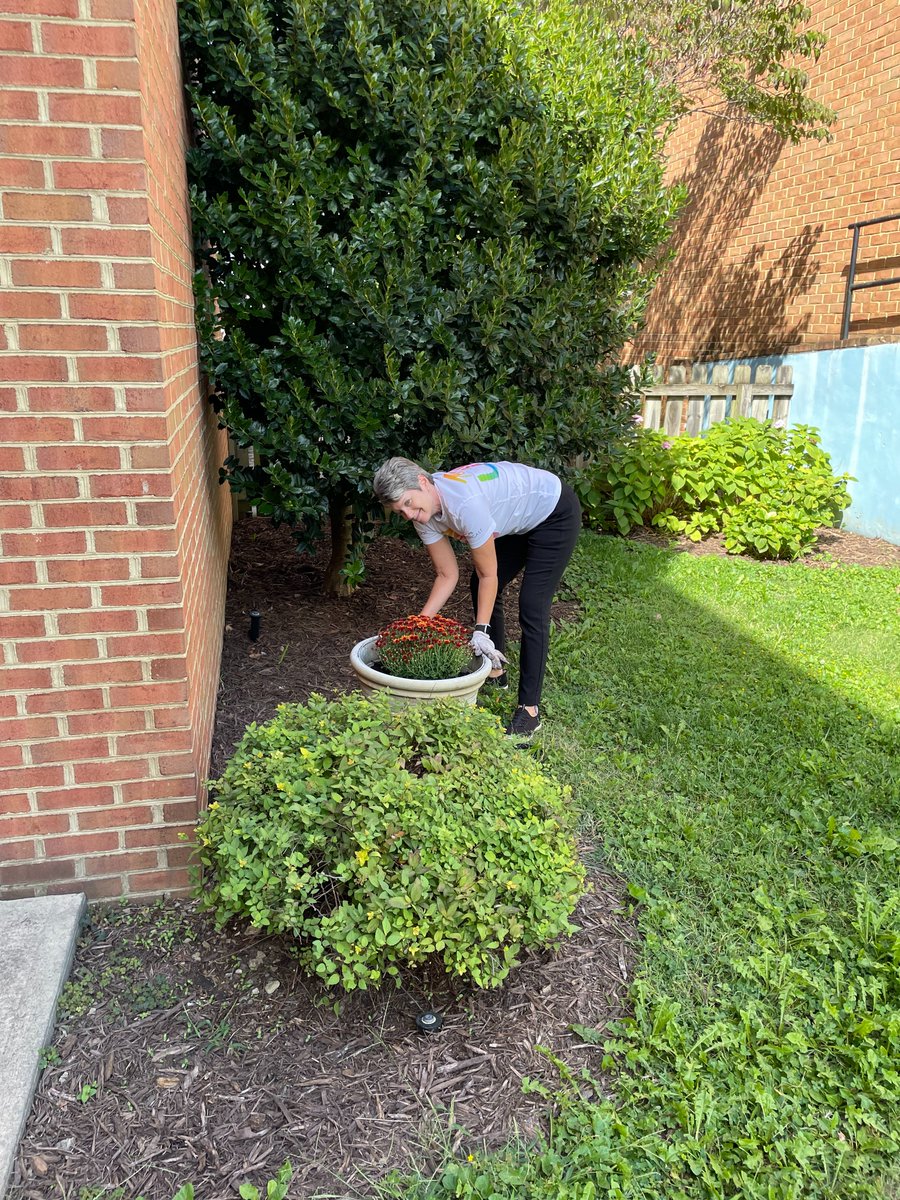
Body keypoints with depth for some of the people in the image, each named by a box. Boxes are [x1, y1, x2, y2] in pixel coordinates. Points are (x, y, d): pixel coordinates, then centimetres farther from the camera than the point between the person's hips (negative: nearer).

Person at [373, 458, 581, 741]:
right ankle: (493, 670, 31)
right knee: (481, 590, 11)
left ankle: (529, 710, -9)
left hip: (556, 513, -8)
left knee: (532, 608, -15)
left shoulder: (465, 502, -37)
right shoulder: (423, 514, -13)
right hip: (518, 520, 8)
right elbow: (447, 576, -7)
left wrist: (481, 631, -25)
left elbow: (488, 574, -27)